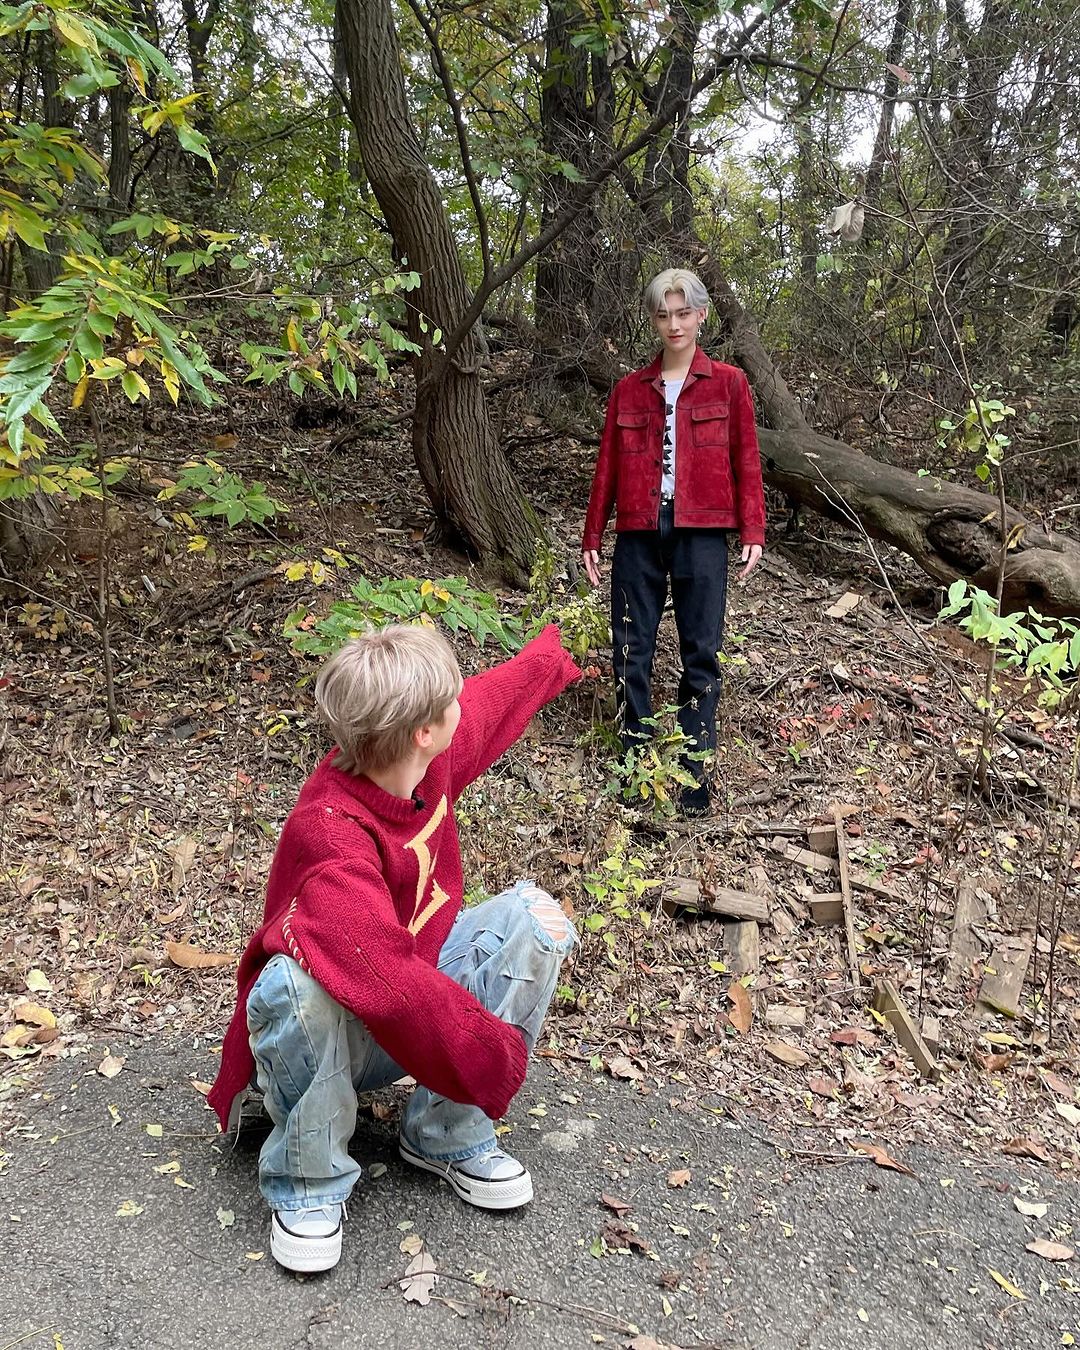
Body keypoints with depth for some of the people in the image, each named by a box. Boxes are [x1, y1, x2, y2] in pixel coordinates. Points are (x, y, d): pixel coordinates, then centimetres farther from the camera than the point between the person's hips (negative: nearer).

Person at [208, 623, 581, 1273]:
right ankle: (309, 1180, -10)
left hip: (422, 982, 7)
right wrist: (499, 1053, -33)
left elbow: (499, 694, 10)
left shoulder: (425, 758, -12)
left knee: (532, 912, -15)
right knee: (293, 987, -41)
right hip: (335, 1030, -7)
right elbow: (394, 985, -44)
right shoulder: (331, 840, -36)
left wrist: (556, 652, 27)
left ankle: (450, 1134, -3)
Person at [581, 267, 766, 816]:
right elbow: (607, 467, 12)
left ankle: (695, 769, 8)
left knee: (701, 652, 0)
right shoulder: (629, 389, 12)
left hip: (700, 534, -2)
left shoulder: (728, 383, 7)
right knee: (631, 650, 3)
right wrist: (592, 537, 10)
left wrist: (753, 531, -4)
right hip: (638, 534, 2)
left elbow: (745, 461, 4)